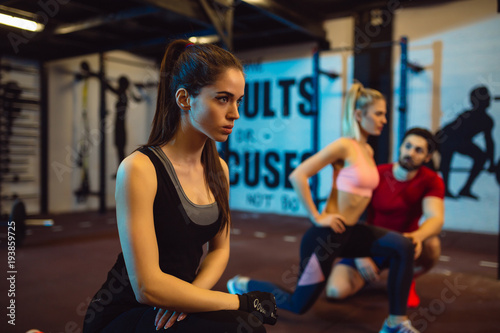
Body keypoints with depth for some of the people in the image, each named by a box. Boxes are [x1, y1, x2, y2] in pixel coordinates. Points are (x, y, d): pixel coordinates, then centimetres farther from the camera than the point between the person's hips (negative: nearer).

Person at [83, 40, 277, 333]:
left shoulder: (219, 169, 2)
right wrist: (241, 302, -19)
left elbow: (220, 249, 8)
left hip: (175, 308, 6)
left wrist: (191, 293, -13)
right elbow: (147, 287, -23)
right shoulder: (140, 168, -19)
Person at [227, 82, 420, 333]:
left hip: (349, 232, 8)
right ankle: (243, 285, 29)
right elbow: (297, 176, -23)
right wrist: (317, 217, -19)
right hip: (327, 234, -7)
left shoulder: (368, 151, 9)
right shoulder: (344, 146, -17)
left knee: (403, 247, -12)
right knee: (298, 304, 7)